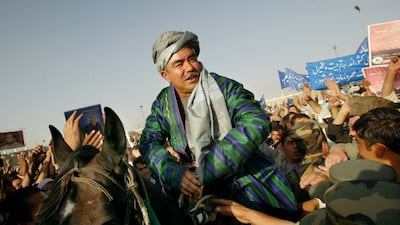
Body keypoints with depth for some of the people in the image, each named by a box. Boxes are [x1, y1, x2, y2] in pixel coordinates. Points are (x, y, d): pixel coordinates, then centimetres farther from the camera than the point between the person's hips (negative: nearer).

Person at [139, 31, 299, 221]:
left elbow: (256, 123, -25)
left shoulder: (223, 86, -11)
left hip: (254, 185, -2)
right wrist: (176, 174, -23)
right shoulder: (162, 103, 1)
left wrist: (206, 171, -29)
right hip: (208, 193, 3)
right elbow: (149, 143, -3)